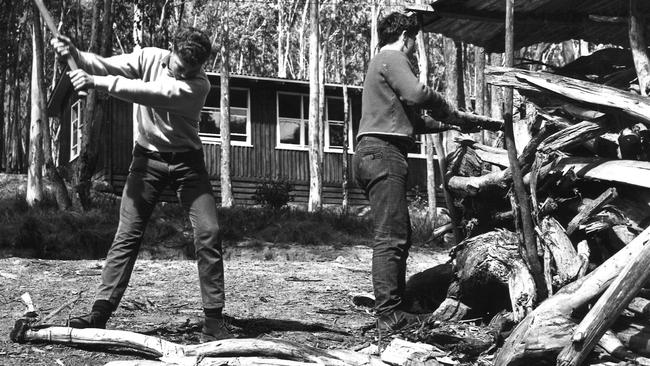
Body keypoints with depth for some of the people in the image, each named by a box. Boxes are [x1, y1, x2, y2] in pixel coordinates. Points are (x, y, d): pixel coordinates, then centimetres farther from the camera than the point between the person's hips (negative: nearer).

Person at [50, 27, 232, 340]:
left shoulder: (199, 84, -17)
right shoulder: (148, 58, -7)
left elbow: (149, 93, -31)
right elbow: (105, 65, -20)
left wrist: (97, 83, -38)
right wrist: (75, 54, -42)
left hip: (187, 161, -1)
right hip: (148, 158, 1)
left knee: (209, 233, -10)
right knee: (127, 235, -5)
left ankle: (214, 320, -4)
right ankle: (100, 313, -4)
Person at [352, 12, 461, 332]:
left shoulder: (379, 63, 30)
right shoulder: (393, 58, -3)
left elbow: (409, 119, 32)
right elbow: (416, 94, -19)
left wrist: (444, 125, 33)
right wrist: (448, 110, -2)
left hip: (371, 153, 11)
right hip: (383, 152, -11)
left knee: (399, 235, 13)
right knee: (390, 237, -14)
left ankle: (396, 304, 15)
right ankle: (389, 314, -17)